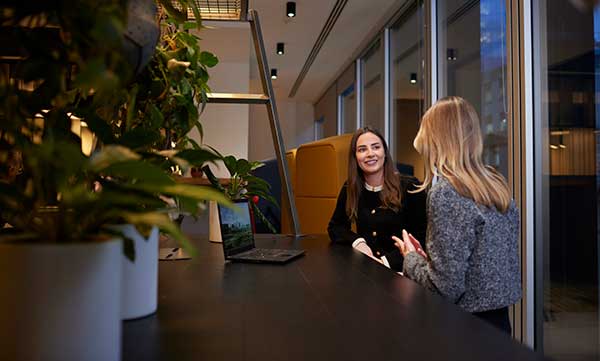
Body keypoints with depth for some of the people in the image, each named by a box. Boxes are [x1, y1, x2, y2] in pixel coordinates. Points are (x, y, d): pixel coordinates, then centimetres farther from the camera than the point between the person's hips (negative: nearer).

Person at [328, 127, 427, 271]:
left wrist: (388, 261, -19)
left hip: (401, 270, -3)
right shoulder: (350, 189, 6)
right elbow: (334, 227, 12)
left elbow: (421, 237, -7)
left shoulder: (409, 187, -5)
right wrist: (357, 241, -7)